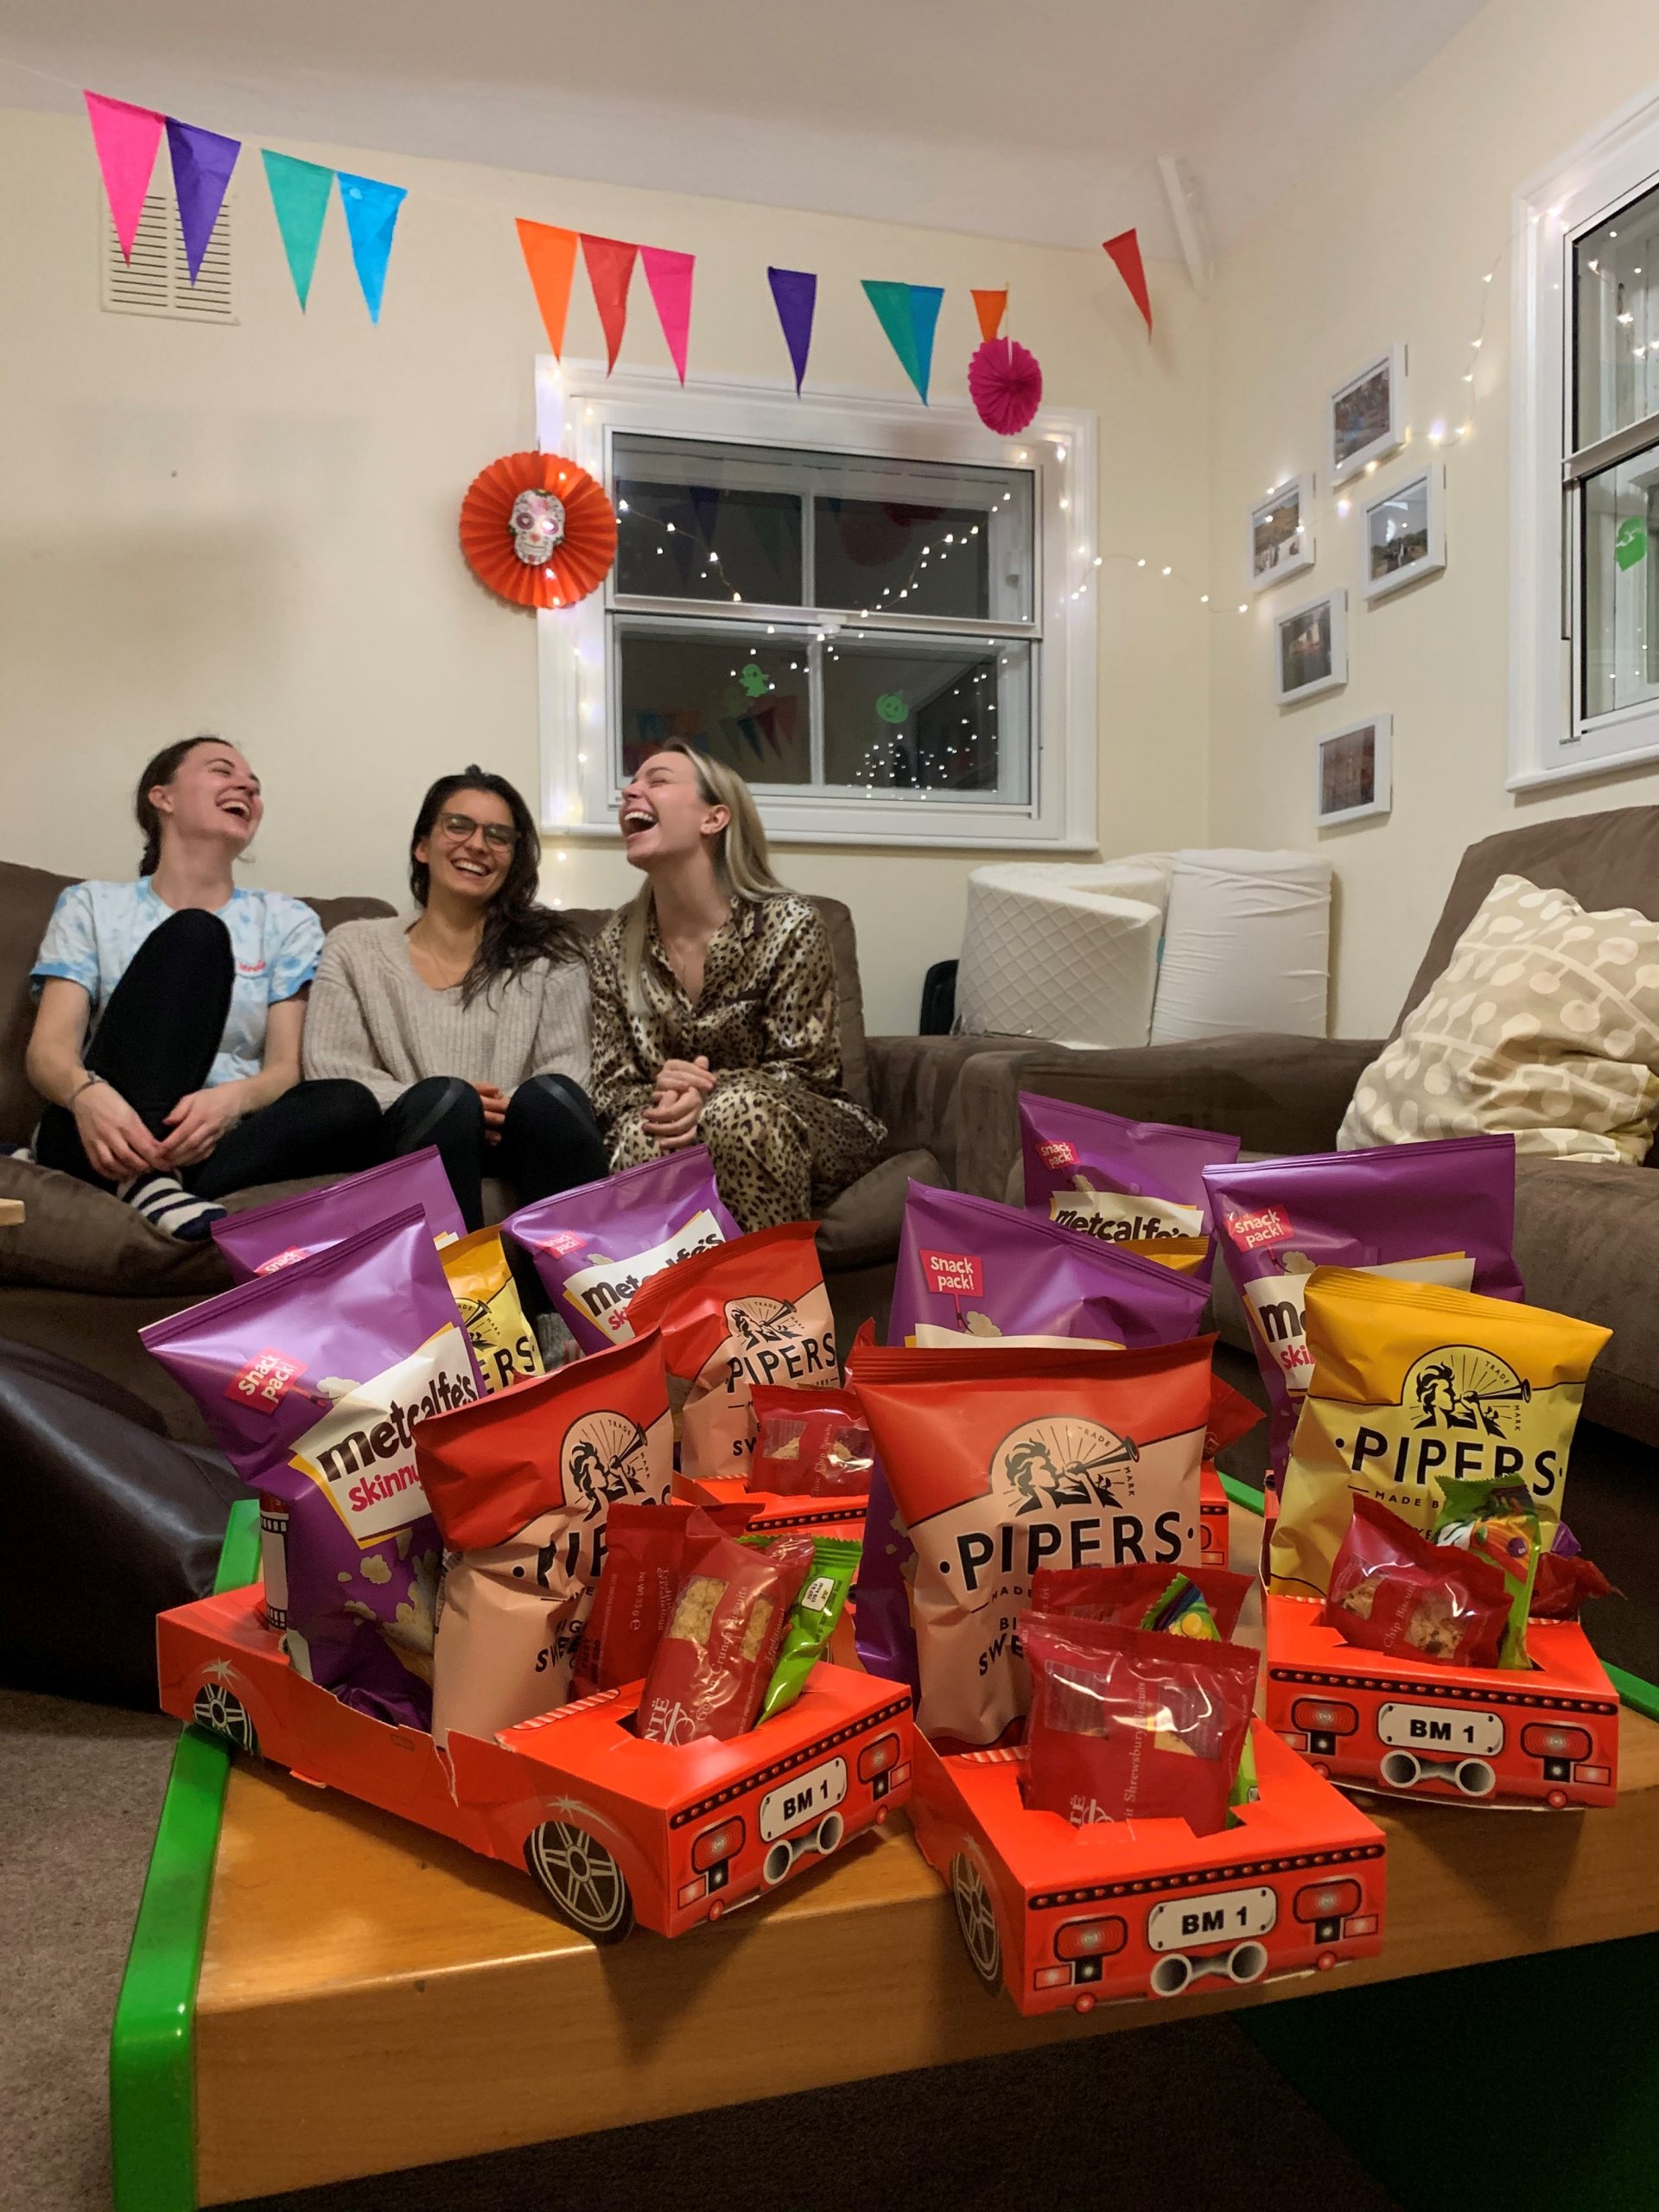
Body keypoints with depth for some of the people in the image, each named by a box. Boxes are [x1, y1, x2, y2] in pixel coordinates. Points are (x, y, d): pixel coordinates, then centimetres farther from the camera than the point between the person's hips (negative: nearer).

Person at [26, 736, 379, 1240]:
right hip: (101, 1132, -1)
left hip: (213, 1141, 1)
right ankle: (147, 1174, -35)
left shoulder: (286, 921, 14)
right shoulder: (91, 906, 13)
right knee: (193, 934, -21)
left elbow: (285, 1069, 3)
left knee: (350, 1108, -29)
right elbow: (48, 1048, 0)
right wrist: (88, 1094, -26)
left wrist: (231, 1100, -23)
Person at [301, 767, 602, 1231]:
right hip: (411, 1143, 0)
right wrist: (445, 1106, -15)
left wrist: (519, 1110, -18)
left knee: (551, 1096, -32)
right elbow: (332, 1073, 1)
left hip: (518, 1143, 1)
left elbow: (568, 1074, 5)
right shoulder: (354, 948, 12)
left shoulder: (548, 949, 13)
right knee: (443, 1098, -34)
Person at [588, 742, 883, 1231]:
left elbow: (803, 1071, -9)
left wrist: (707, 1092, -28)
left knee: (739, 1107, -34)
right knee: (643, 1134, -31)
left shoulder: (787, 925, -11)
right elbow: (611, 1086, 1)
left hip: (791, 1137, -2)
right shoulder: (618, 944, 1)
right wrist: (660, 1094, -24)